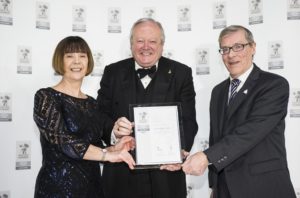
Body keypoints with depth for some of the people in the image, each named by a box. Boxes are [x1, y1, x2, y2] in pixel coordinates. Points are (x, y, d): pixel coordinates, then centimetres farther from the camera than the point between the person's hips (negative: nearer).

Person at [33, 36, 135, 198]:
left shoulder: (92, 103, 9)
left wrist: (113, 148, -6)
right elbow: (61, 140, -20)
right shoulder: (45, 97, -8)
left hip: (92, 185, 6)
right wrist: (108, 154, -20)